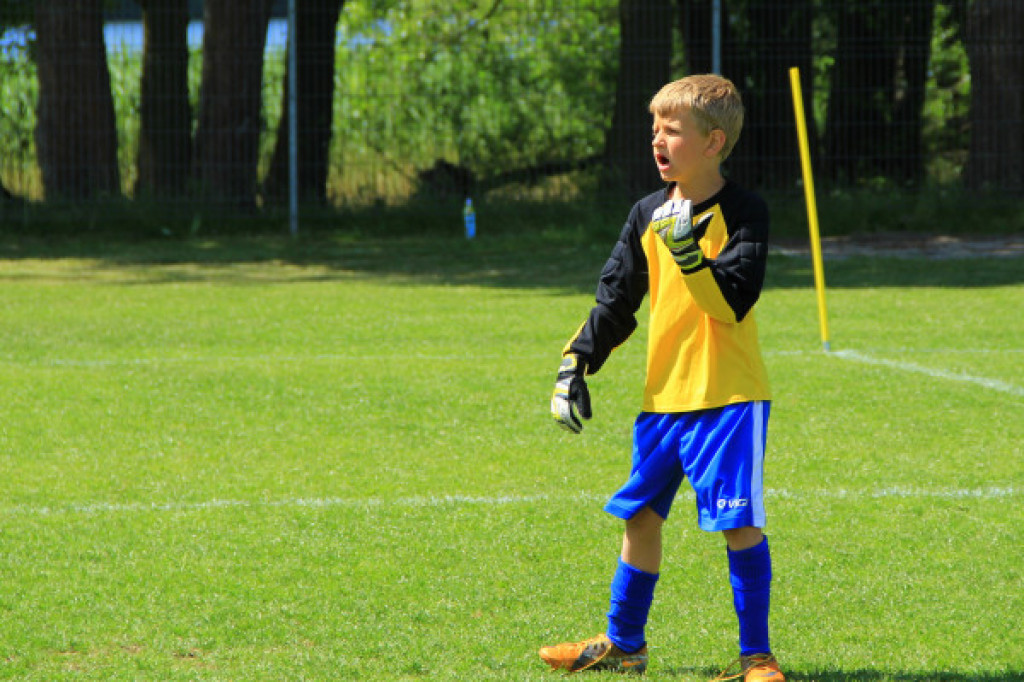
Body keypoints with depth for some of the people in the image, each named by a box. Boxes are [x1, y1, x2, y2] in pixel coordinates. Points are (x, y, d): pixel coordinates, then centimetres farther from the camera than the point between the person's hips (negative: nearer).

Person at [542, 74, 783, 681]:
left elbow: (735, 299, -18)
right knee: (641, 514, 13)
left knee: (740, 524, -9)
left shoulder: (744, 212, -9)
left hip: (729, 396, -6)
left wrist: (691, 257, -31)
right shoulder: (649, 215, 9)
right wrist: (575, 364, 8)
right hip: (664, 396, 7)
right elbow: (616, 299, 15)